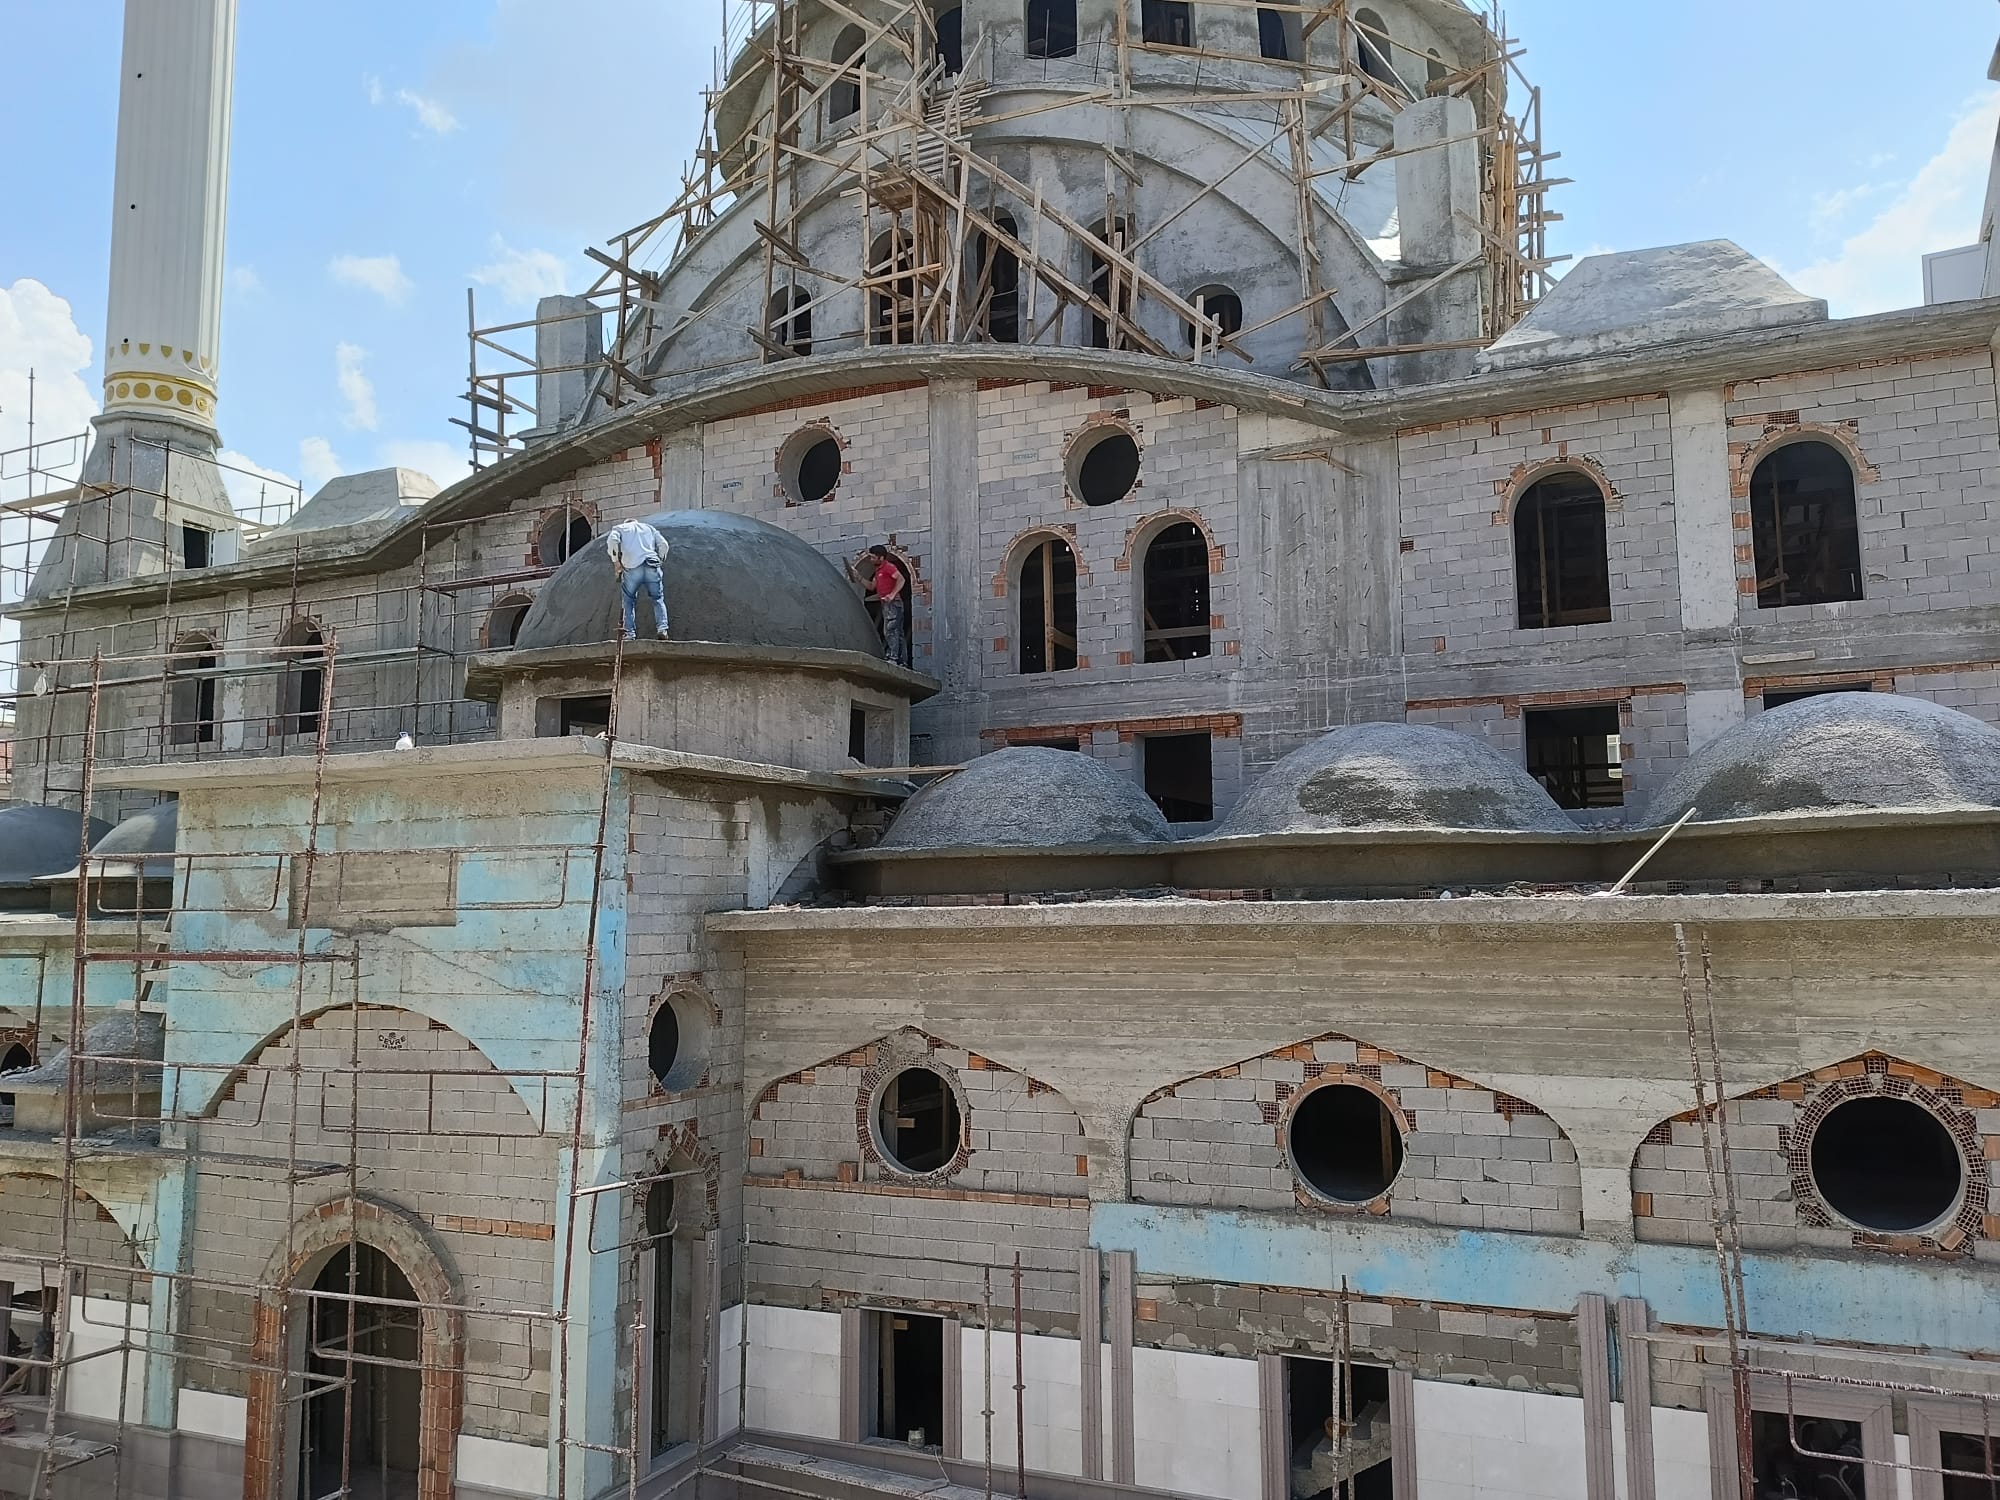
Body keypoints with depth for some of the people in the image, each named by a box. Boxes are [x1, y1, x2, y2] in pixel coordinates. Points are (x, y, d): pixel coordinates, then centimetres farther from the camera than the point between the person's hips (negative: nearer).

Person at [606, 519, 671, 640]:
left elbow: (612, 540, 0)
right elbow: (663, 544, 15)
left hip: (632, 567, -1)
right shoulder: (649, 528, 29)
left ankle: (630, 632, 0)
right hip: (652, 567, 1)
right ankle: (662, 628, -11)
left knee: (629, 600, 10)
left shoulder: (619, 528, 21)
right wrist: (660, 561, 20)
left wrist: (616, 561, 6)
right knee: (658, 599, 8)